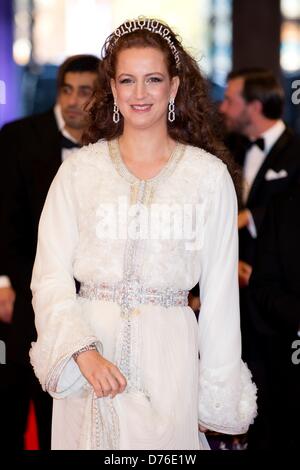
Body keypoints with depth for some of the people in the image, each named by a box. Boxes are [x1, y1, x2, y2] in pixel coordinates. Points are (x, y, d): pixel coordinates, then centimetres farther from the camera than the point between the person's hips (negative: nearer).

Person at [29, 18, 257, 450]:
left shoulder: (209, 174, 0)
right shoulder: (80, 170, 2)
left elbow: (220, 292, 1)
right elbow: (50, 277, -2)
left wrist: (220, 390, 0)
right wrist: (84, 351, -17)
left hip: (169, 353, 0)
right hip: (87, 352, 1)